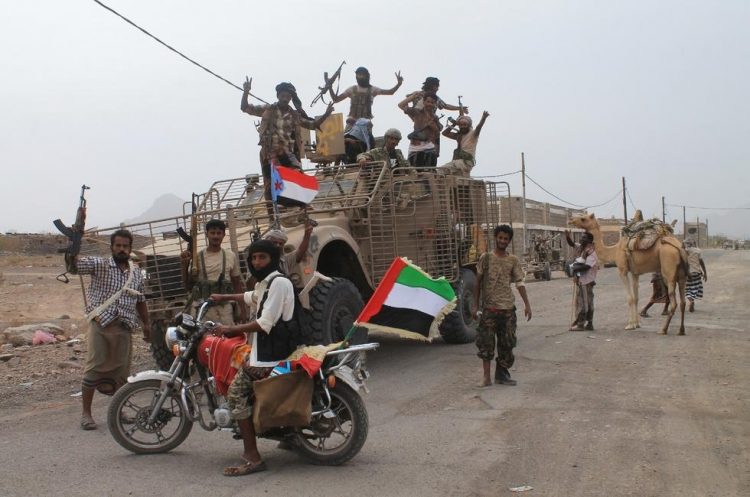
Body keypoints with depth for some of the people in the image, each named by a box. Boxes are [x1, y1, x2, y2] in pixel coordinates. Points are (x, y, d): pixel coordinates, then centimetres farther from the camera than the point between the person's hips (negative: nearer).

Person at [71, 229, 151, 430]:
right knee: (94, 368, -5)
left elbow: (140, 300, 21)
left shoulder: (136, 272, 13)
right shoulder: (99, 265, -1)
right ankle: (86, 413, 4)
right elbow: (75, 265, -16)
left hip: (124, 328, 4)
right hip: (100, 325, -4)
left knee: (121, 371, 8)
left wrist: (146, 324, 21)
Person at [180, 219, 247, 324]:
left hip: (225, 307, 1)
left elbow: (237, 284, 12)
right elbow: (188, 285, 5)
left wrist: (242, 308, 8)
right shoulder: (197, 257, 1)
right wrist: (185, 264, -7)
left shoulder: (231, 256, 6)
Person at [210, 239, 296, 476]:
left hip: (270, 354, -11)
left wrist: (230, 330, -13)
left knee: (235, 394, -17)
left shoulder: (279, 282, -13)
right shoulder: (263, 284, 18)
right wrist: (225, 298, 55)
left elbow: (265, 324, -20)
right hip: (261, 348, 11)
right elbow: (252, 298, 43)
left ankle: (252, 458, -17)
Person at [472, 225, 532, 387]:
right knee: (486, 342, -5)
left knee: (507, 343, 7)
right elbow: (478, 282, 4)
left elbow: (519, 283, 1)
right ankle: (486, 376, 1)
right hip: (489, 308, -2)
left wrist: (527, 304, -9)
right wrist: (475, 305, 1)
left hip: (508, 308, 3)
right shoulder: (486, 258, 1)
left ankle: (502, 373, 18)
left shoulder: (513, 260, 6)